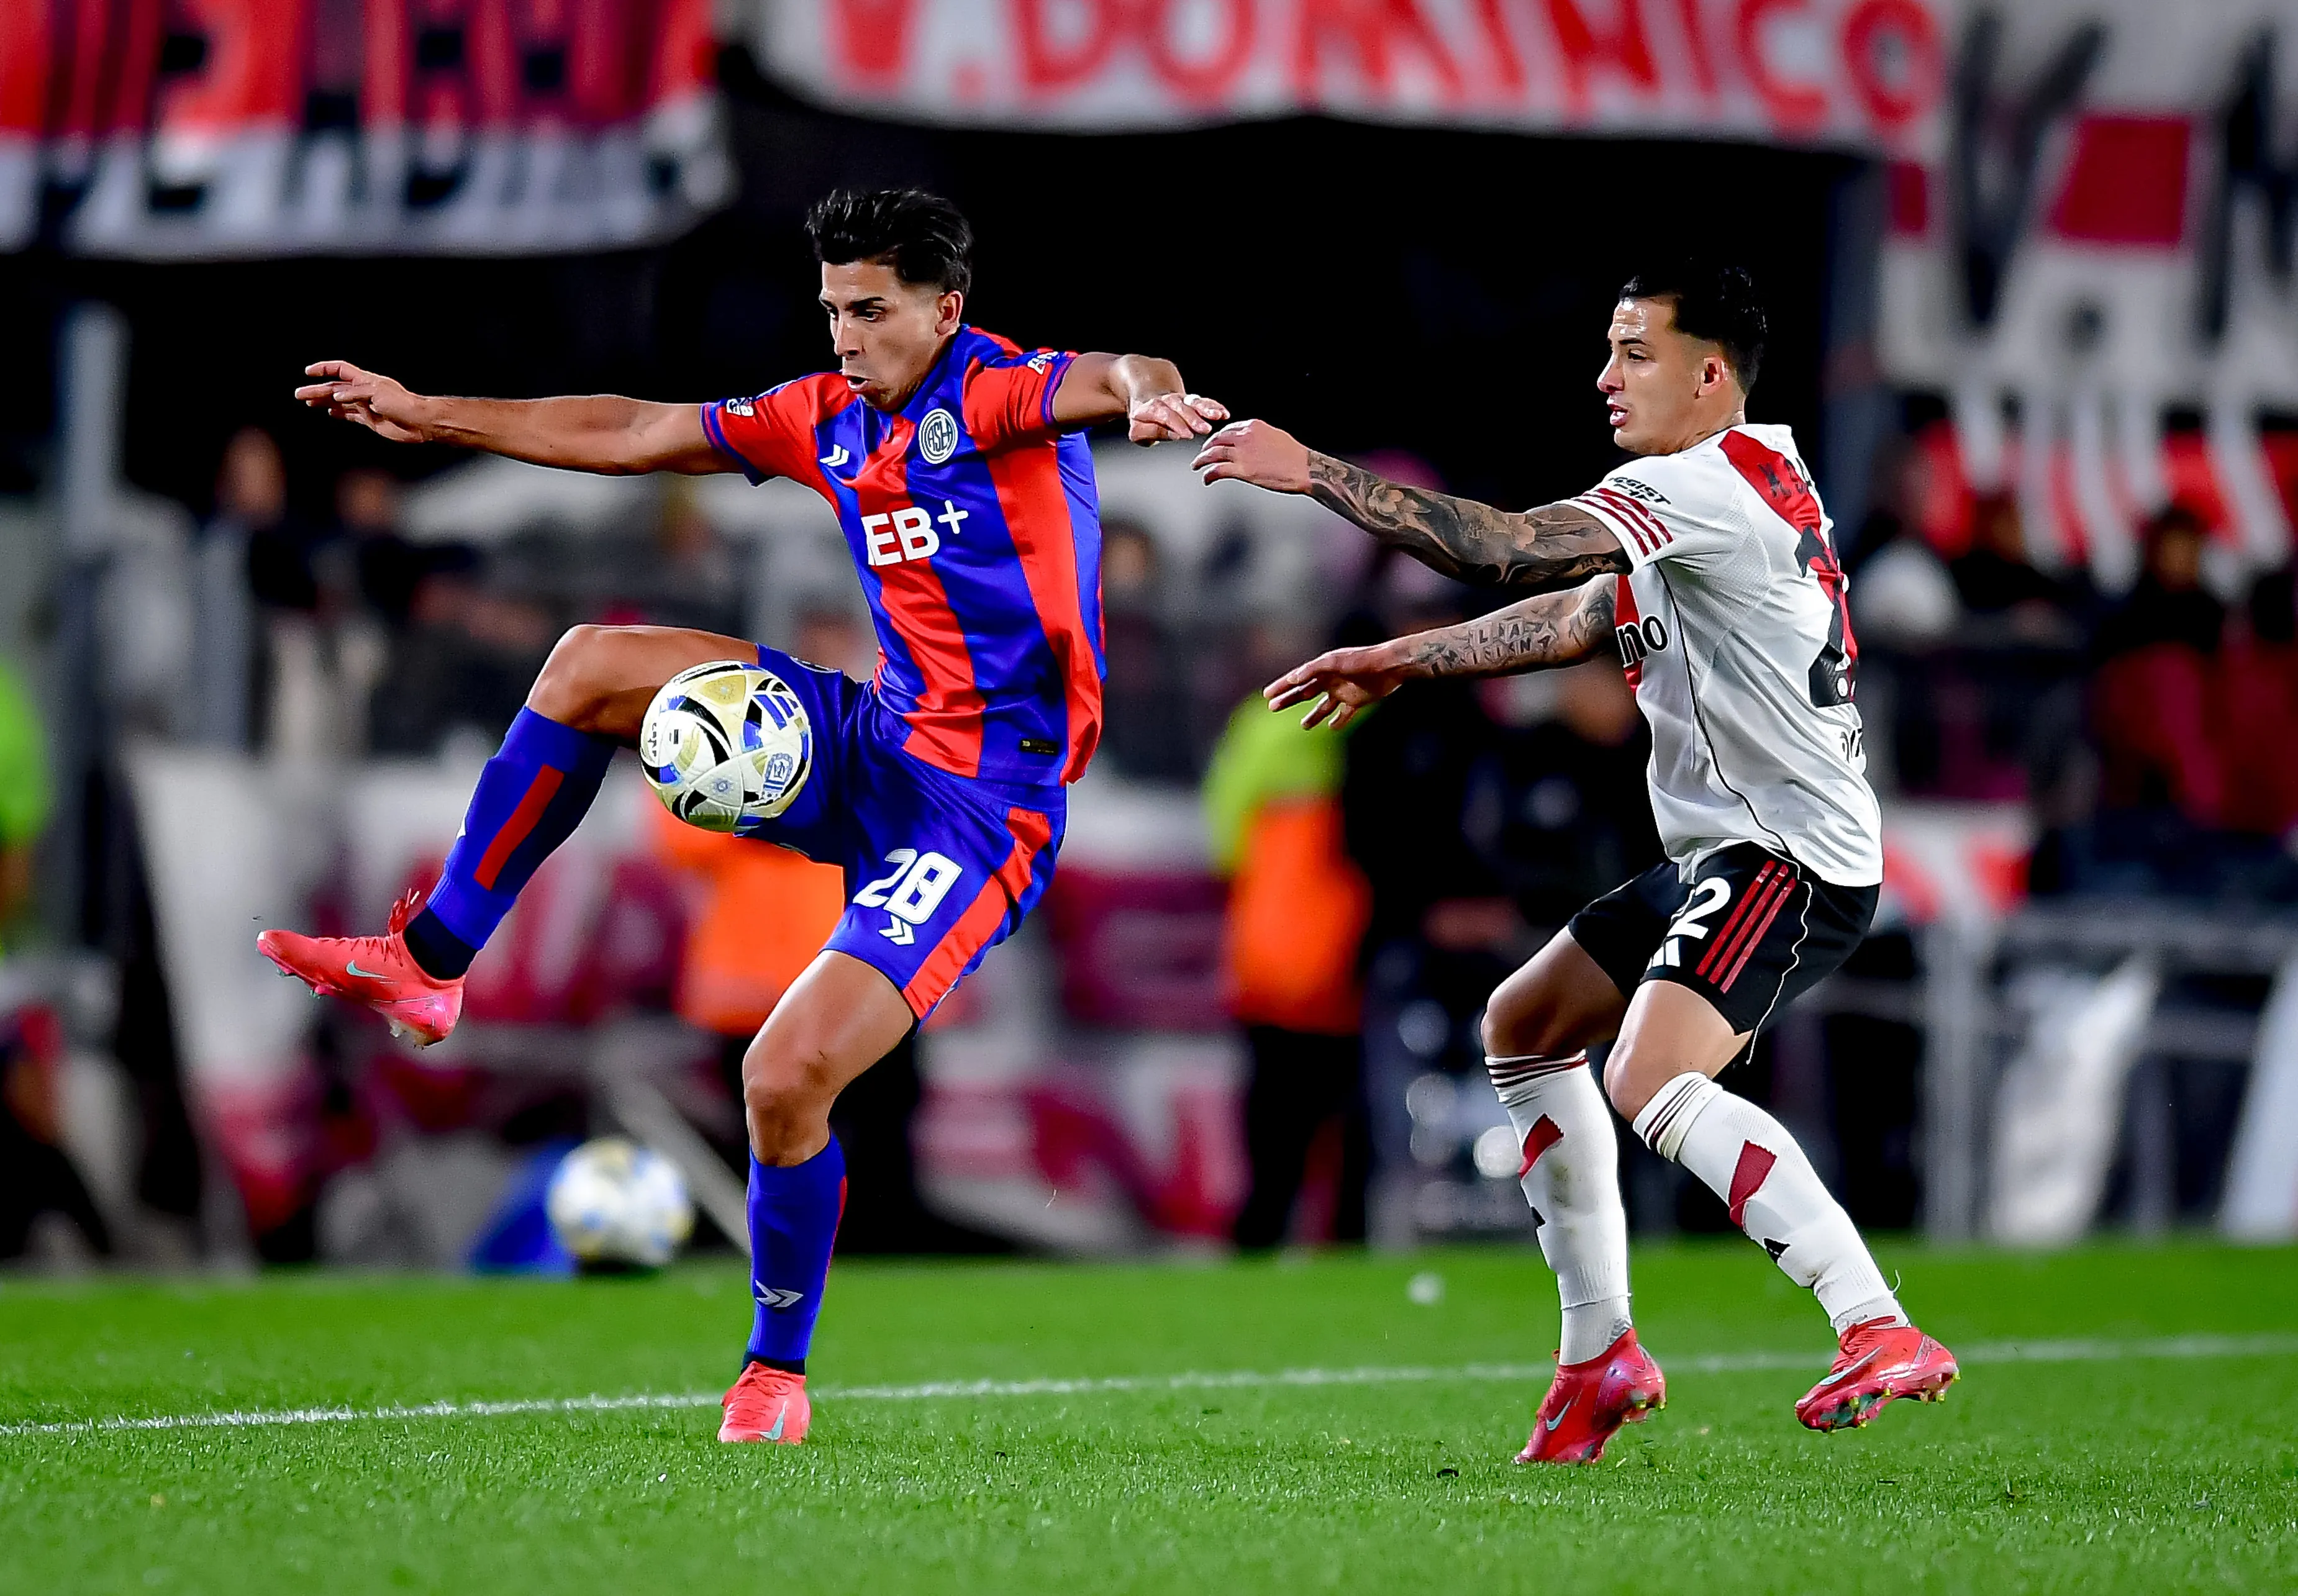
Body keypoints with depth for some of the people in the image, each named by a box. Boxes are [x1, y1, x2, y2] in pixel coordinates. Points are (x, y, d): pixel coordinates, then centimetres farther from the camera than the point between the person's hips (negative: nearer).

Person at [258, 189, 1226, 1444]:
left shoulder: (996, 392, -13)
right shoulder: (829, 419, 10)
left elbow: (1112, 380, -34)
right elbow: (631, 435, 18)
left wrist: (1144, 392, -59)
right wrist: (428, 416, 20)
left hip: (981, 802, -8)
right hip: (874, 741, 8)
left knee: (785, 1080, -18)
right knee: (592, 665, -1)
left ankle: (776, 1377, 4)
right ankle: (427, 963, 7)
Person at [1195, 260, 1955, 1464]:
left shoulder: (1715, 480, -16)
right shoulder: (1692, 495, 16)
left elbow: (1505, 551, -24)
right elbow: (1578, 616, 27)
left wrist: (1312, 472, -19)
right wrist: (1397, 663, 28)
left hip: (1794, 855, -11)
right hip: (1720, 854, 11)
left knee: (1653, 1081, -29)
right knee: (1523, 1028, 20)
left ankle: (1883, 1332, -32)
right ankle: (1602, 1354, 23)